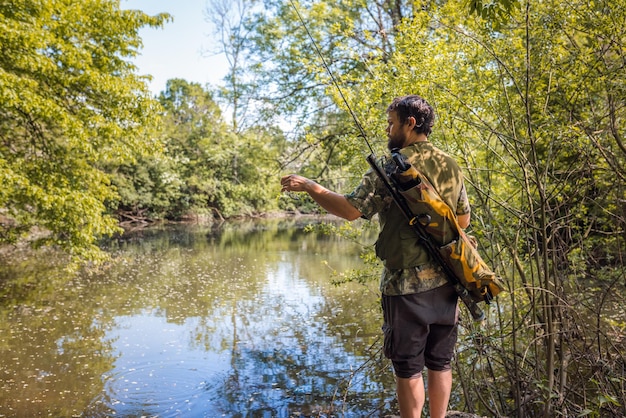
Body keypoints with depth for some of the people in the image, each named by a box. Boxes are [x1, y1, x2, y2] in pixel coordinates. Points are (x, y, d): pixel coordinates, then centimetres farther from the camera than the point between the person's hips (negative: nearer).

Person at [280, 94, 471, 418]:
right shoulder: (452, 166, 7)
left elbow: (351, 209, -19)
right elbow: (464, 219, 15)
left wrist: (308, 186, -8)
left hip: (406, 284, -6)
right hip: (445, 282, 6)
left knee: (408, 369, 8)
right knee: (440, 364, 18)